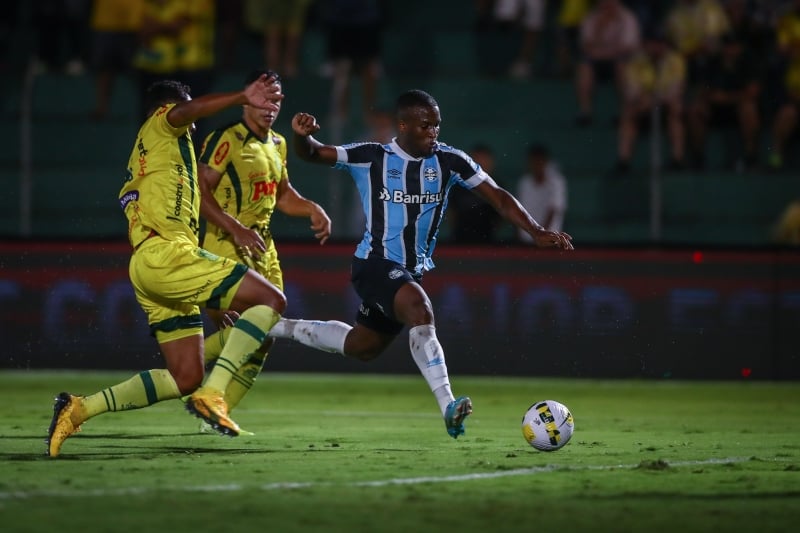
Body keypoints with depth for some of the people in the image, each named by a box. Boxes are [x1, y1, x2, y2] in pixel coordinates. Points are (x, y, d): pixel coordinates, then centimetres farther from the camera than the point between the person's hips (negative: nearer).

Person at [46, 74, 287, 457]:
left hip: (145, 263, 9)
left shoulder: (138, 166, 32)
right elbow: (183, 111, -17)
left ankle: (79, 408, 2)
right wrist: (242, 97, -32)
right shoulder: (160, 125, 8)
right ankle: (212, 395, -21)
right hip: (166, 253, -9)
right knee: (271, 300, -11)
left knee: (186, 378, 6)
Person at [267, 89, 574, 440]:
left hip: (414, 271, 6)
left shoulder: (449, 161, -1)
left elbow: (499, 199, -1)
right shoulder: (371, 158, -7)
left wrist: (538, 232, -13)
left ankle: (281, 328, 42)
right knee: (420, 310, -33)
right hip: (375, 263, -6)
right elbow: (311, 154, -3)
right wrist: (302, 135, -27)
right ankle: (447, 405, -41)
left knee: (361, 347, 19)